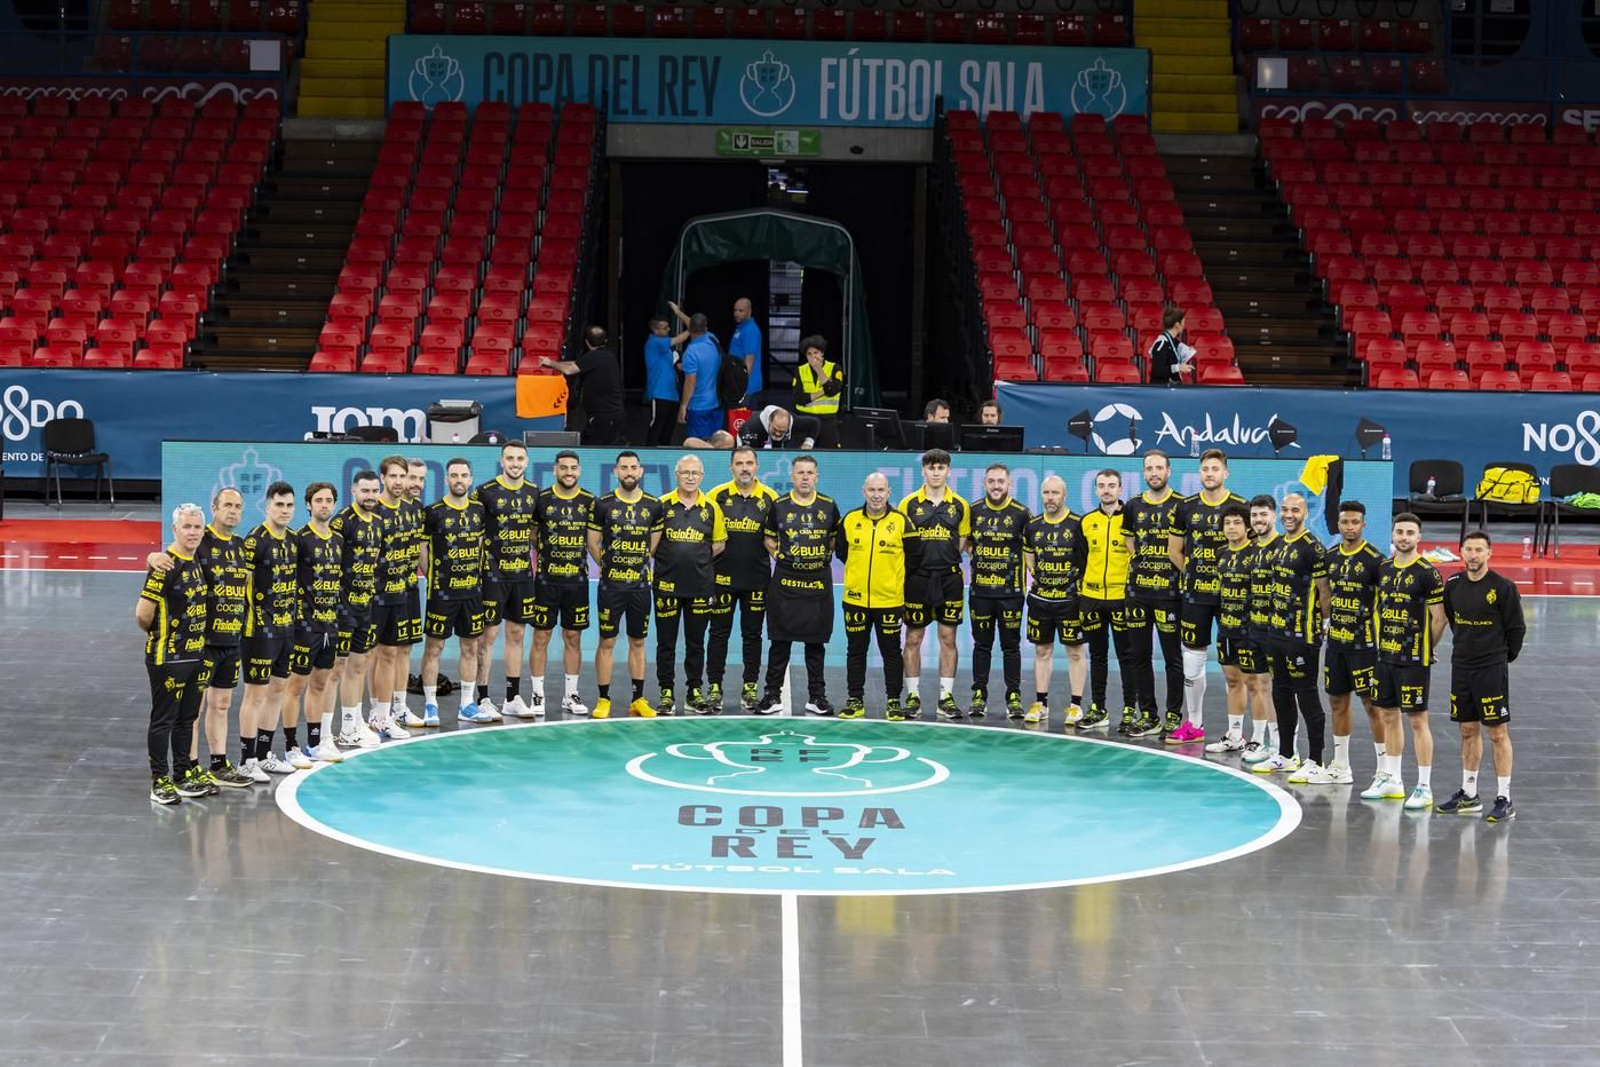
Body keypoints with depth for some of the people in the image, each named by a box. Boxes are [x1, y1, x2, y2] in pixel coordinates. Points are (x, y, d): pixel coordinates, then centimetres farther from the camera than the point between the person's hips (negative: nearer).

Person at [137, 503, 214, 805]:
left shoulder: (199, 562, 9)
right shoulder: (166, 565, -18)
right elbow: (143, 613, -19)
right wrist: (157, 634, -1)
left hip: (194, 653, 8)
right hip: (167, 657, -8)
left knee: (186, 719, 16)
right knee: (163, 720, 1)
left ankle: (184, 776, 26)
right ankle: (159, 782, 8)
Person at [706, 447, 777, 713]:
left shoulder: (770, 498, 1)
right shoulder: (718, 495, -1)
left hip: (757, 578, 1)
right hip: (723, 577, -1)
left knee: (752, 634, 7)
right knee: (719, 633, 4)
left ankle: (750, 688, 14)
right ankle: (714, 688, 9)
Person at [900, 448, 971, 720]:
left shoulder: (959, 505, 5)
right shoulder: (909, 503, 1)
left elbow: (962, 541, 12)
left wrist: (948, 560, 0)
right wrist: (915, 560, -3)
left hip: (949, 578, 1)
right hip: (916, 578, -1)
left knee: (948, 638, 3)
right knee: (913, 639, 2)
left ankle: (946, 696, 10)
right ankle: (912, 696, 9)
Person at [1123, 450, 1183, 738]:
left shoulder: (1181, 506, -3)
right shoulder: (1133, 507, 10)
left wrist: (1173, 573, -4)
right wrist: (1142, 569, 9)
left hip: (1169, 593, -5)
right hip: (1138, 592, 5)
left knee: (1173, 658, 0)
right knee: (1139, 656, 8)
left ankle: (1173, 716, 7)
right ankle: (1148, 717, 16)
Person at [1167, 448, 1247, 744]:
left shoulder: (1241, 507, -3)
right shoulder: (1186, 507, 6)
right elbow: (1174, 550, 15)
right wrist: (1194, 574, 9)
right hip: (1195, 595, 3)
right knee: (1192, 658, 7)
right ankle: (1193, 724, 18)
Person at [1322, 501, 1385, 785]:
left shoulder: (1374, 559, -11)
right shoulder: (1331, 556, 7)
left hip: (1364, 643, -6)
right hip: (1336, 641, 6)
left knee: (1372, 704, -5)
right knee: (1338, 701, 13)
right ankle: (1340, 767, 24)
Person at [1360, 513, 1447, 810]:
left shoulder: (1427, 573, -12)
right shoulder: (1384, 568, 9)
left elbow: (1439, 619, -9)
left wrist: (1423, 650, 0)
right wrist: (1381, 643, 12)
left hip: (1413, 660, -7)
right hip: (1386, 656, 7)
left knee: (1417, 720, -4)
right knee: (1389, 716, 14)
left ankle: (1424, 788, 0)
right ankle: (1391, 780, 26)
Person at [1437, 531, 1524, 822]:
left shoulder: (1503, 587, -11)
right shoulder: (1453, 585, 4)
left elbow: (1517, 628, -4)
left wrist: (1503, 658, 3)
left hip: (1492, 670, -5)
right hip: (1461, 667, 6)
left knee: (1498, 733, -3)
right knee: (1468, 731, 13)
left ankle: (1504, 800, 1)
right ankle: (1469, 795, 22)